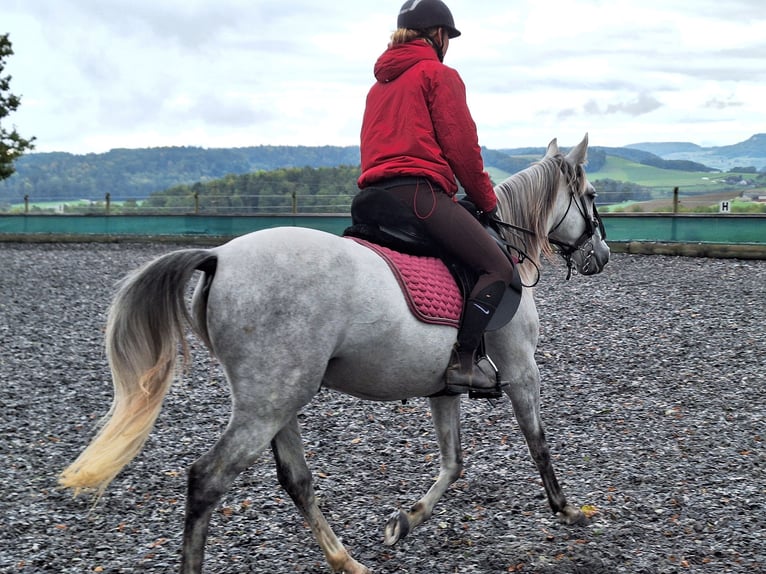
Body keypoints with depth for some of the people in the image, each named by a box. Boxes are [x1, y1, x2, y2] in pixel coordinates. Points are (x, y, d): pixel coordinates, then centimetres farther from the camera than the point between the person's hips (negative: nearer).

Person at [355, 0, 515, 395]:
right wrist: (486, 200, 8)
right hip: (419, 190, -8)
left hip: (373, 192, 8)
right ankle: (463, 362, -19)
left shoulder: (379, 84, 27)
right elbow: (461, 146, -3)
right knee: (498, 268, -8)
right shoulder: (440, 74, 4)